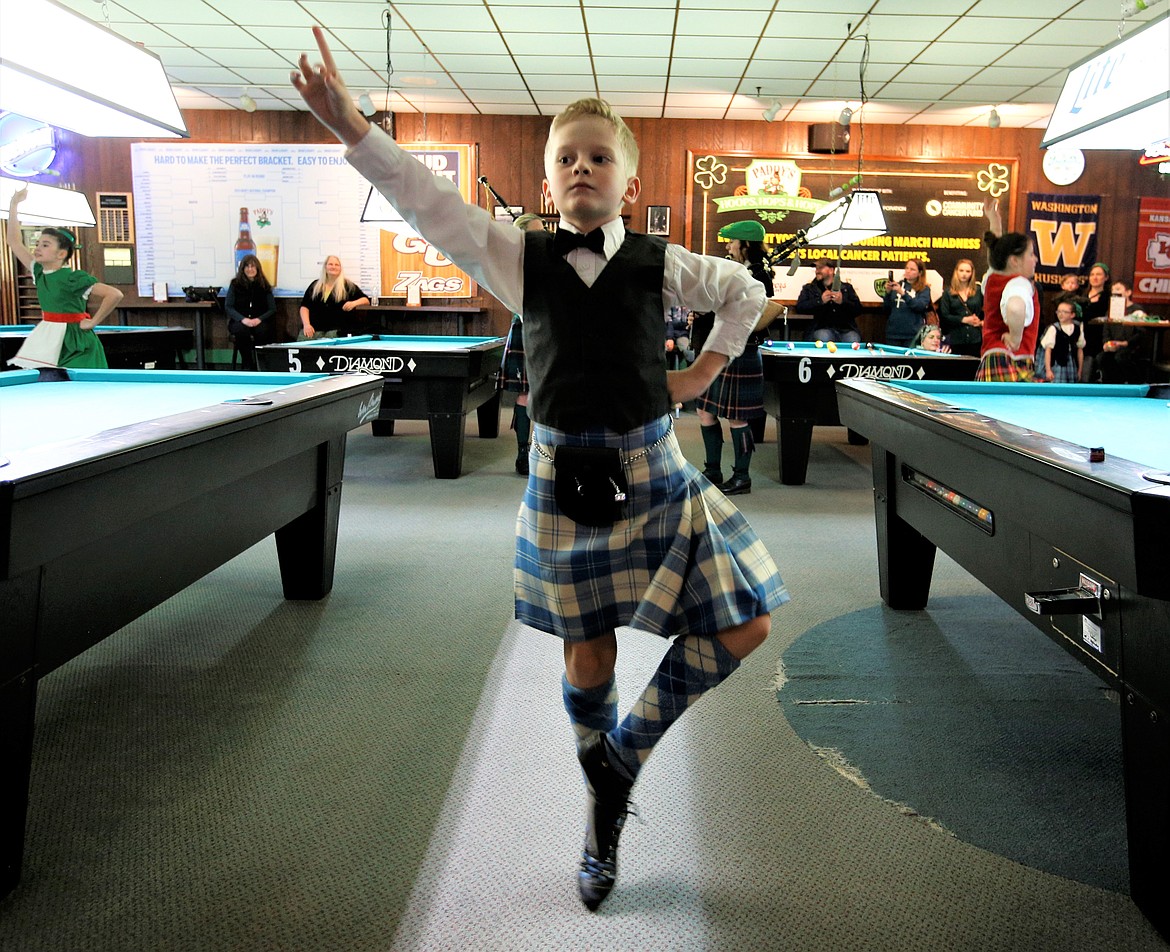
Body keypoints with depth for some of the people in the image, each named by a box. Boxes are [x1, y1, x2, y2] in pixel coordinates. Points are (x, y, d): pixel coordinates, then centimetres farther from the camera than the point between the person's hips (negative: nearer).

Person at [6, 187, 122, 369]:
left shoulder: (74, 278, -14)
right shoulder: (39, 273, 7)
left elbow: (115, 294, -24)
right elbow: (14, 241, 13)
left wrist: (92, 322, -17)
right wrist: (14, 205, 9)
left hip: (74, 344, -7)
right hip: (47, 340, 7)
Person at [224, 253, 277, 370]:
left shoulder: (264, 286, 8)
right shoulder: (235, 284, 6)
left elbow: (272, 309, 4)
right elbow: (228, 307, 0)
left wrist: (259, 319, -16)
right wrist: (243, 319, -18)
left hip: (259, 321, 0)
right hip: (239, 321, 0)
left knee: (263, 331, -36)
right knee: (242, 330, -36)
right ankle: (247, 365, -21)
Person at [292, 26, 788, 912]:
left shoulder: (662, 265, 0)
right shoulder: (521, 259, -2)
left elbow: (746, 291, 16)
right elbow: (431, 202, -13)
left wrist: (704, 371, 8)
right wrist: (352, 125, -25)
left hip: (651, 472, 2)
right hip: (564, 477, -1)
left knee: (742, 626, -2)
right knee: (589, 654, 8)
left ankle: (627, 751, 19)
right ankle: (606, 806, 34)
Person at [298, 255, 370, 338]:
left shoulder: (347, 285, 7)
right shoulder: (315, 285, 15)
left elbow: (366, 300, 8)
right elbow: (304, 306, 11)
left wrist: (354, 303, -13)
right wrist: (306, 324, -5)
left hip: (337, 330, -2)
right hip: (314, 329, 2)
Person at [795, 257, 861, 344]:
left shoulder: (846, 287, 17)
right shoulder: (809, 288, 15)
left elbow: (858, 310, 7)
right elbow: (799, 308, -2)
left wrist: (842, 301, -11)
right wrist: (820, 301, -12)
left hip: (846, 329, 1)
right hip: (821, 329, -1)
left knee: (853, 340, -30)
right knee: (824, 337, -35)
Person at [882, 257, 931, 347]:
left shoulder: (924, 289, 5)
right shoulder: (898, 285, 11)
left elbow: (920, 306, -14)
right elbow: (887, 309, 9)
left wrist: (903, 293, -21)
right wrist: (888, 292, -7)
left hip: (913, 334, -3)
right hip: (893, 332, 3)